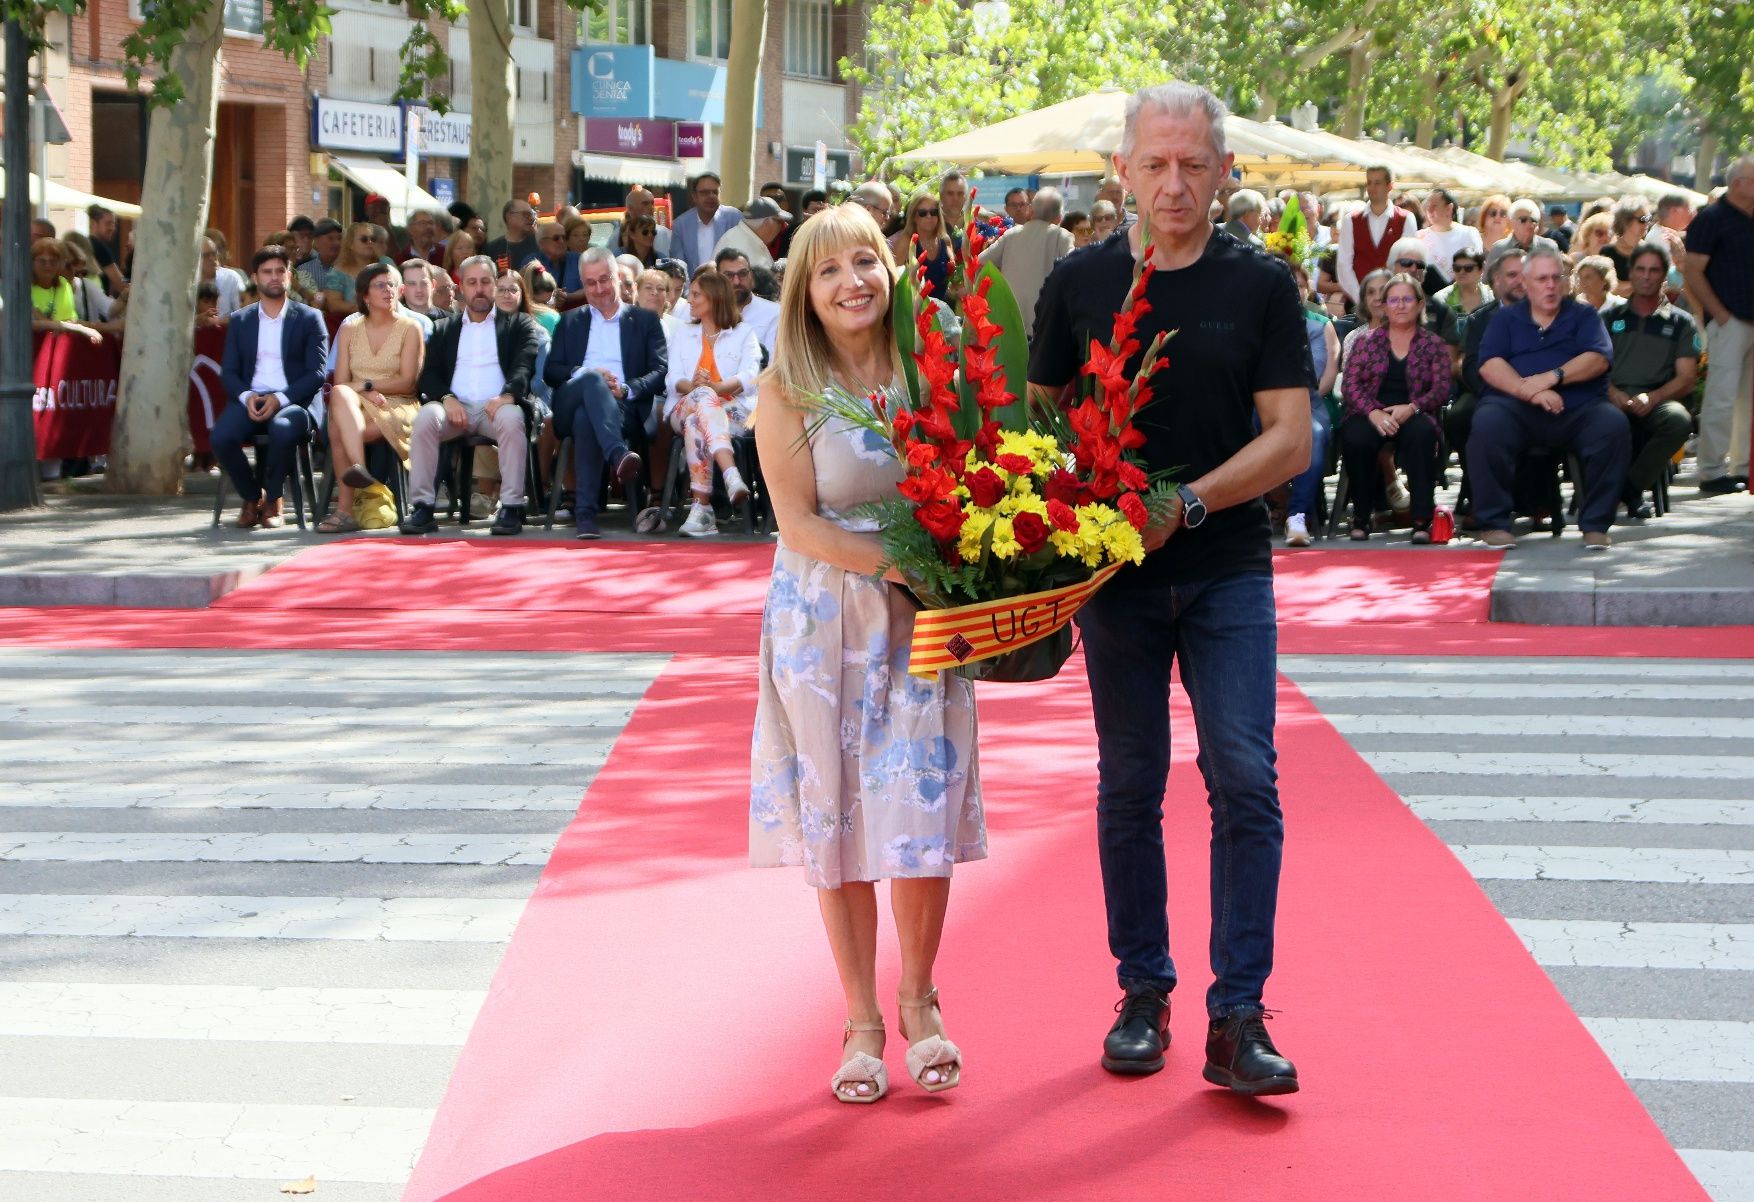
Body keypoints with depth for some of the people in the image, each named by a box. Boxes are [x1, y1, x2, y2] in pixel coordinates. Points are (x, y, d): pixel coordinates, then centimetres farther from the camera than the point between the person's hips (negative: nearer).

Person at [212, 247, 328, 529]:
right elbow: (228, 372, 11)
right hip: (249, 398, 3)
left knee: (283, 430, -38)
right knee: (221, 437, -29)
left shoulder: (309, 318, 9)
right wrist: (246, 396, -12)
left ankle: (272, 500, -12)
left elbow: (317, 373, 0)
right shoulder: (240, 320, 18)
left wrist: (281, 398, -15)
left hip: (293, 400, -3)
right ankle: (251, 497, -2)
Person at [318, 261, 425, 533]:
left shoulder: (410, 328, 7)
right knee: (341, 394, -35)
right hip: (356, 407, 3)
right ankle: (357, 467, -49)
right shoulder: (349, 330, 16)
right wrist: (368, 394, -14)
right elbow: (340, 382, 7)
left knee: (338, 429, -32)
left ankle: (345, 510, -37)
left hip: (397, 409, -3)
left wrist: (365, 385, -9)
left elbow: (407, 382, -2)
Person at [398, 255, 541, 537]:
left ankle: (512, 507, -35)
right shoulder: (444, 329, 26)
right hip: (455, 407, 2)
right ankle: (422, 507, -31)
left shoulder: (517, 325, 19)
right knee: (425, 417, -31)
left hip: (496, 406, -2)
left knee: (512, 419, -37)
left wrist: (508, 395, -19)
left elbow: (525, 366, 3)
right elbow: (429, 374, 14)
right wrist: (447, 398, -9)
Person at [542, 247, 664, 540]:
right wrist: (584, 374, -6)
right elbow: (550, 372, 15)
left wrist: (626, 389, -11)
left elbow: (661, 372, 8)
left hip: (624, 408, -1)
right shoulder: (570, 322, 29)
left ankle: (585, 513, -46)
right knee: (591, 378, -37)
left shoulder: (645, 320, 23)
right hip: (571, 403, 1)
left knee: (585, 418, -39)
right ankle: (619, 455, -56)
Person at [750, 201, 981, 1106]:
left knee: (923, 820, 0)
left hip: (921, 622, 1)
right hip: (824, 621, -1)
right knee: (837, 825, 5)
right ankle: (861, 1021, 19)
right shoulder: (786, 389, -6)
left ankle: (917, 999, 23)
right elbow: (800, 525, -10)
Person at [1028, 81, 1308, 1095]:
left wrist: (1184, 505, -18)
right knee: (1130, 786, 8)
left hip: (1228, 570, -1)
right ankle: (1144, 993, 20)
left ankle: (1238, 1018, -4)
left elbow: (1290, 440, -6)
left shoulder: (1261, 285, 0)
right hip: (1115, 571, 1)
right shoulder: (1080, 284, 3)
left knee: (1245, 780, -8)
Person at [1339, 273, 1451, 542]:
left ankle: (1422, 519, -35)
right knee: (1355, 437, -35)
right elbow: (1351, 383, 3)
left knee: (1422, 432, -38)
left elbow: (1442, 388, 2)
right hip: (1371, 416, 0)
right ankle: (1361, 517, -17)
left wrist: (1411, 408, -17)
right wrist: (1373, 412, -16)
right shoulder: (1367, 341, 14)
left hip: (1412, 417, 0)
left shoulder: (1434, 344, 14)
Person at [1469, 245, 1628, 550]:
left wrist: (1551, 377, -14)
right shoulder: (1505, 318, 18)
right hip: (1516, 407, -1)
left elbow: (1597, 360, 1)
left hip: (1578, 409, 1)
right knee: (1487, 422, -34)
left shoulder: (1584, 316, 19)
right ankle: (1494, 523, -22)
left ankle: (1595, 524, -18)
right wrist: (1528, 391, -16)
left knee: (1613, 425, -30)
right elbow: (1490, 365, 1)